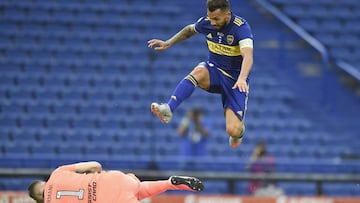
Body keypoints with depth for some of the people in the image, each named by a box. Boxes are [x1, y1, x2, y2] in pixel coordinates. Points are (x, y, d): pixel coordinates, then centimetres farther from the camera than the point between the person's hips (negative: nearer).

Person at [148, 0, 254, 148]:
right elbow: (190, 30, 19)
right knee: (199, 71, -36)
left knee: (233, 131, -15)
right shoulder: (206, 23, -7)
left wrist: (242, 79, -56)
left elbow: (248, 56, -39)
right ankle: (168, 110, -45)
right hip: (213, 70, 3)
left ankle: (239, 127, 26)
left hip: (235, 80, -3)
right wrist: (168, 43, 16)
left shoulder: (241, 27, -23)